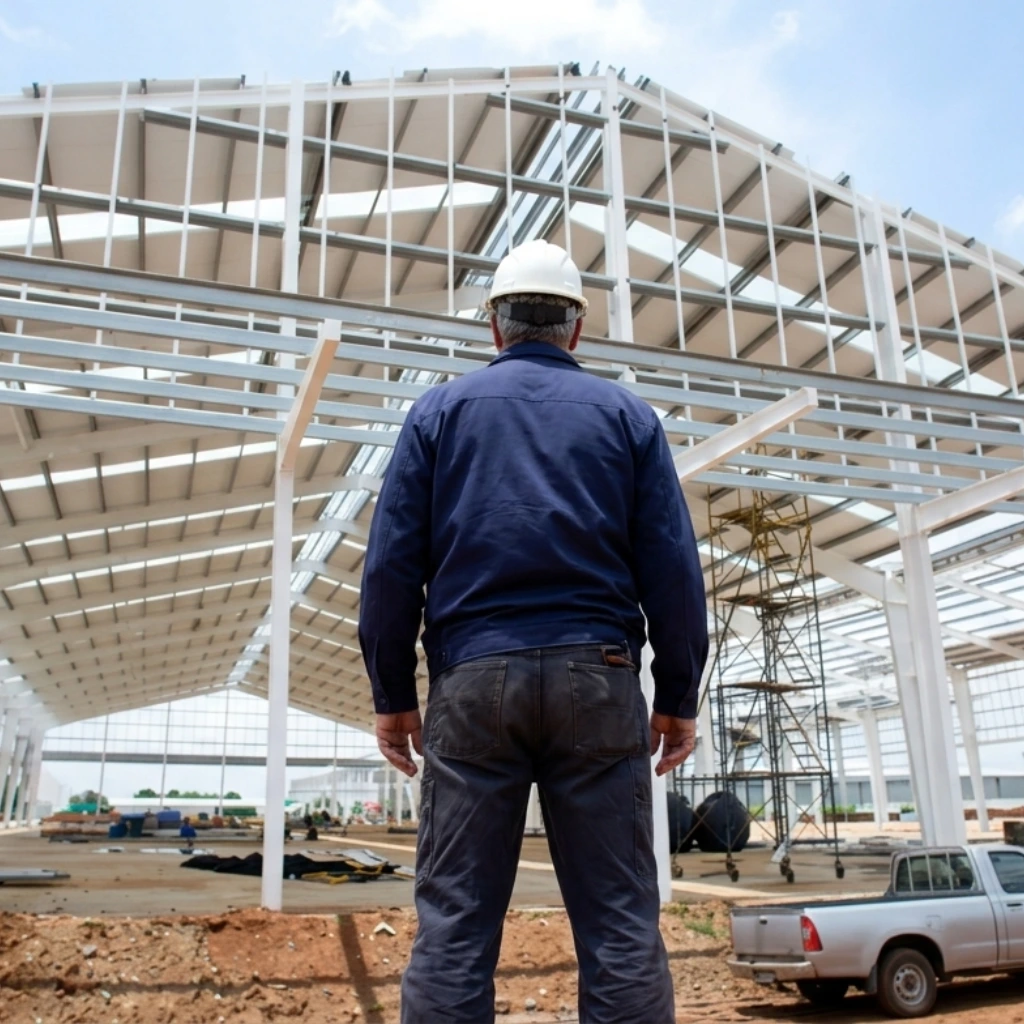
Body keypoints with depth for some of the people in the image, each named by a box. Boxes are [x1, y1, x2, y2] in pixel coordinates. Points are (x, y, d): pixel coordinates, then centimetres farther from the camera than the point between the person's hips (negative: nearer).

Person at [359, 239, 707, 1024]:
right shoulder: (626, 414, 11)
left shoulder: (440, 410, 10)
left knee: (453, 926, 3)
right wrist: (679, 697, 10)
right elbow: (673, 570, 4)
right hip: (596, 678, 0)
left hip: (473, 680, 0)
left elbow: (391, 565, 4)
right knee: (621, 924, 3)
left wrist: (393, 695, 9)